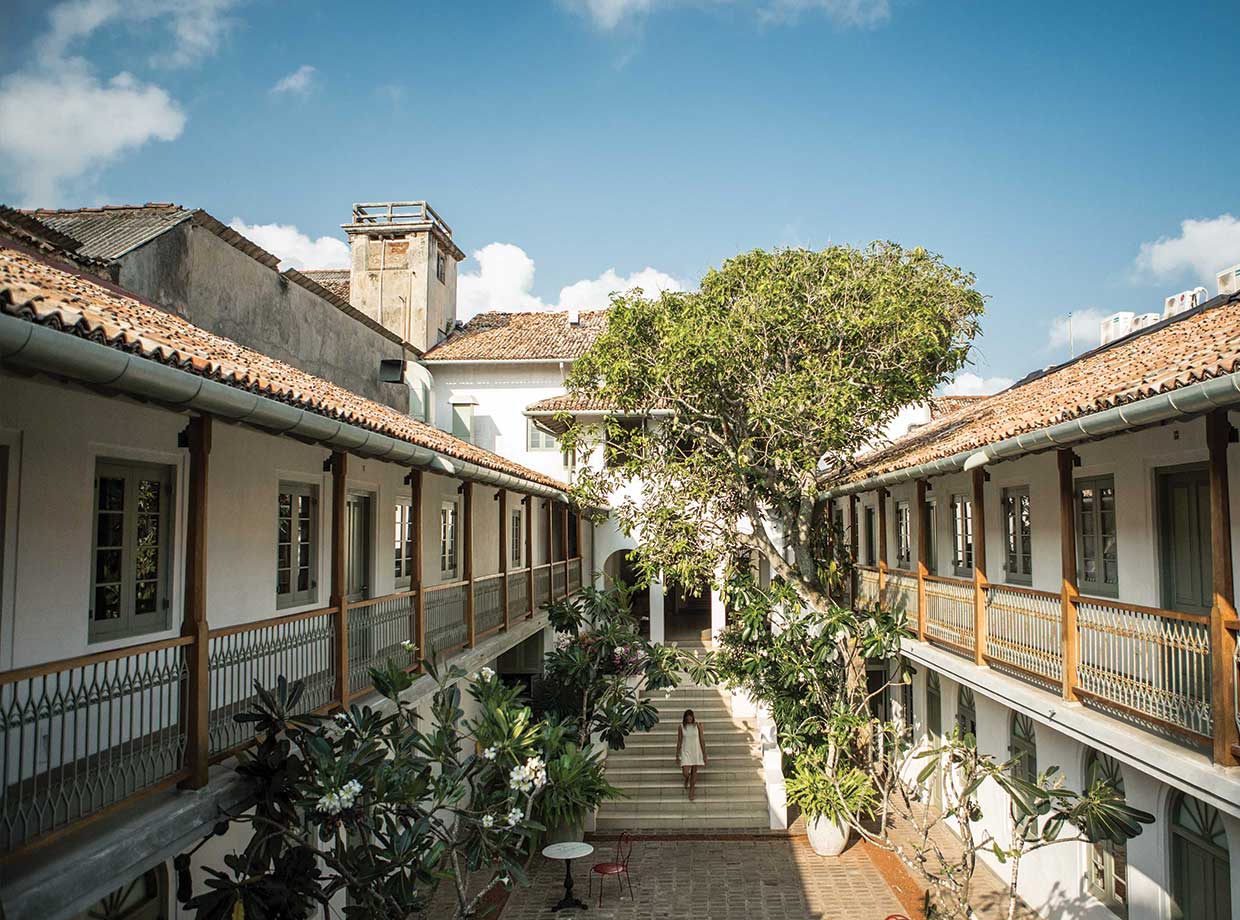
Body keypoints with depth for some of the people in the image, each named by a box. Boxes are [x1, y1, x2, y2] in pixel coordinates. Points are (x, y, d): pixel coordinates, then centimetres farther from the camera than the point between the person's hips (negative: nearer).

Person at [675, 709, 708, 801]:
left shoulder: (698, 725, -7)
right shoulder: (681, 727, -6)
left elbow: (702, 740, -3)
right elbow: (679, 742, 2)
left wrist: (704, 754, -3)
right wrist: (677, 756, 5)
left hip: (696, 751, 0)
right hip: (685, 752, 0)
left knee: (694, 772, 7)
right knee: (685, 773, -8)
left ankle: (691, 791, 26)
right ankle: (687, 778, 30)